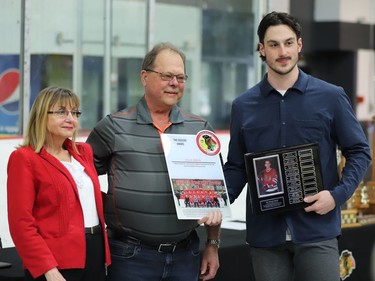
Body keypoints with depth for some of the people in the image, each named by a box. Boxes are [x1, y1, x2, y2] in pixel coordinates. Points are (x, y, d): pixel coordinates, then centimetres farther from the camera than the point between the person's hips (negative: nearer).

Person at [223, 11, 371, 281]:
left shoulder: (331, 97, 2)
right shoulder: (243, 106, 7)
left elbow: (359, 152, 4)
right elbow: (236, 167, 10)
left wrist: (338, 195, -11)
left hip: (316, 230, -2)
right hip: (265, 232, 2)